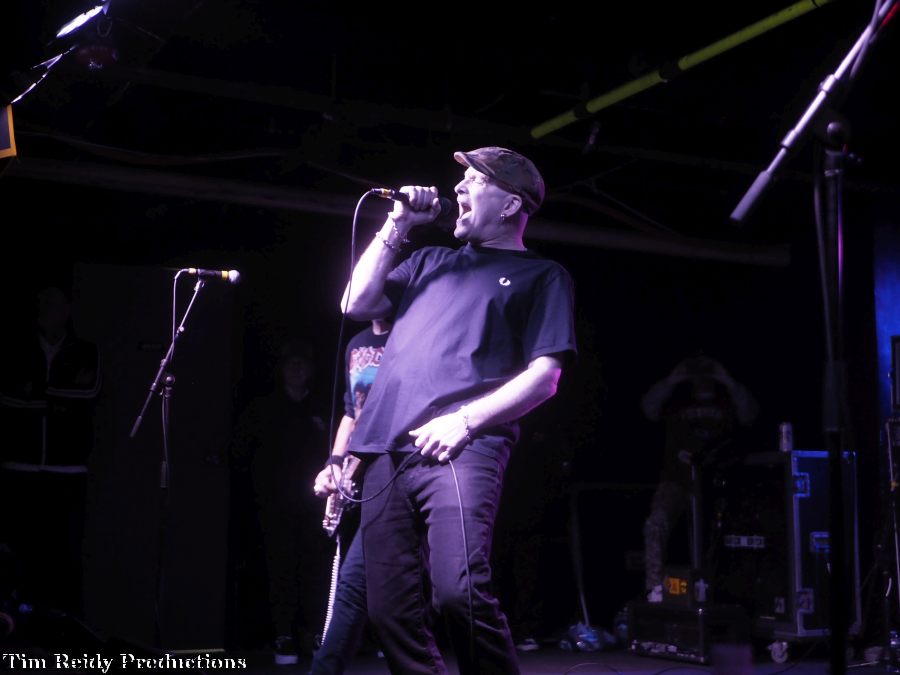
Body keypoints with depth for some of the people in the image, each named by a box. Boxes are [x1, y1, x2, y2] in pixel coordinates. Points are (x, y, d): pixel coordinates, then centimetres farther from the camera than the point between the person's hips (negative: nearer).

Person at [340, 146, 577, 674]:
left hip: (462, 448, -5)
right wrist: (397, 225, 16)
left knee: (458, 592, -24)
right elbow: (358, 305, 19)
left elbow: (544, 376, 0)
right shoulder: (431, 261, 28)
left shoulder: (542, 275, 12)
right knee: (391, 611, 0)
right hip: (389, 450, 6)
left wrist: (466, 419, -14)